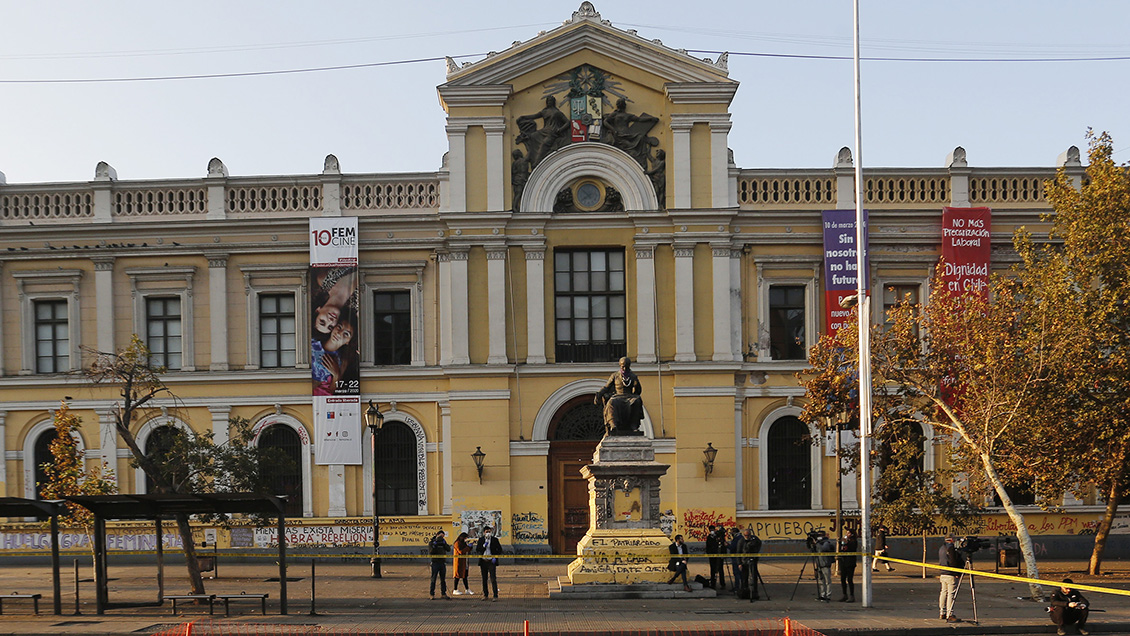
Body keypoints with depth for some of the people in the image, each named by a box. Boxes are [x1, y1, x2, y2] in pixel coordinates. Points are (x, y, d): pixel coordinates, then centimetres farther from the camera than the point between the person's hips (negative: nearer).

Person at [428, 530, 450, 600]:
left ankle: (444, 593, 9)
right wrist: (434, 545, -21)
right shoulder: (431, 542, 0)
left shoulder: (443, 542, 11)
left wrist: (444, 543, -13)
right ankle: (432, 594, 1)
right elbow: (430, 552, -10)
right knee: (433, 579, -2)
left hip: (442, 563, 4)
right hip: (435, 563, -4)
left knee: (443, 579, 5)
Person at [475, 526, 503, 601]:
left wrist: (495, 557, -7)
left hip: (491, 561, -3)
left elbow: (500, 550, 6)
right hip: (483, 561, 3)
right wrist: (483, 546, -13)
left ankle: (495, 596, -8)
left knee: (493, 579, -9)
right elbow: (477, 550, 4)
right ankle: (485, 595, 16)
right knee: (484, 579, 7)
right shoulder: (481, 539, 7)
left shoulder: (495, 539, 2)